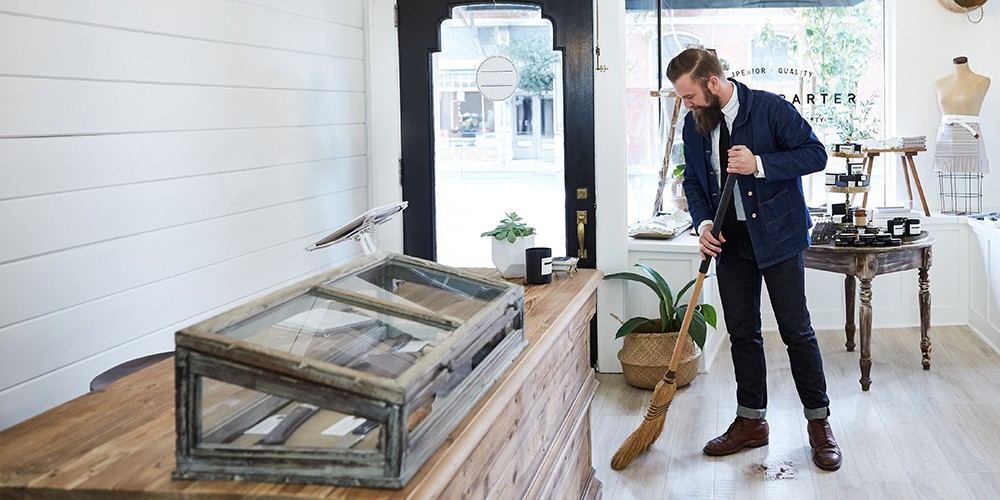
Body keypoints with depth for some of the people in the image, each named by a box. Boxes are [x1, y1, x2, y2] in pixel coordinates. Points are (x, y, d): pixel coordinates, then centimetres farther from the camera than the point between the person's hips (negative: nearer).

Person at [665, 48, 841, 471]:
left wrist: (759, 164, -24)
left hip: (777, 234, -5)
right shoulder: (694, 123, 4)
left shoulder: (769, 109, -13)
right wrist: (703, 223, -4)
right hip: (729, 240, 5)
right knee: (742, 333, 11)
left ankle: (819, 422, 12)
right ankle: (751, 421, 22)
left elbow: (815, 154, -13)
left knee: (796, 331, 0)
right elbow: (692, 179, 13)